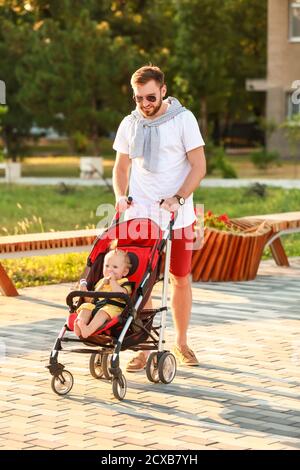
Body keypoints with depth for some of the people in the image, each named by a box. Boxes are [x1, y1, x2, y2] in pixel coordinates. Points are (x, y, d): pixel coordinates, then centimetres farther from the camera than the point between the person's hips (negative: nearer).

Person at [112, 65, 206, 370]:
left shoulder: (183, 119, -4)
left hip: (178, 216, -2)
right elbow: (121, 166, 17)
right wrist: (120, 196, -1)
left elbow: (198, 167, -5)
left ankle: (181, 343, 21)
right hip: (140, 214, 2)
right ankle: (144, 348, 3)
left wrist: (178, 199, -18)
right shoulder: (129, 124, 7)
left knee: (181, 278, 6)